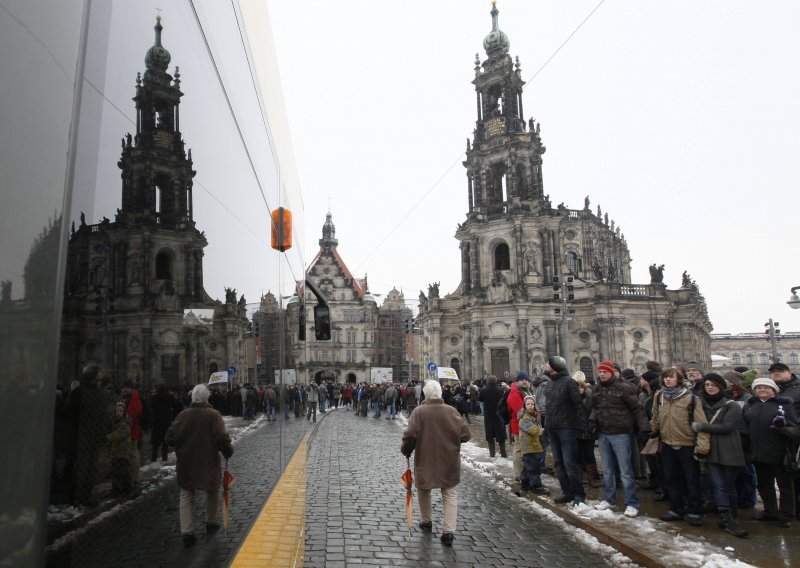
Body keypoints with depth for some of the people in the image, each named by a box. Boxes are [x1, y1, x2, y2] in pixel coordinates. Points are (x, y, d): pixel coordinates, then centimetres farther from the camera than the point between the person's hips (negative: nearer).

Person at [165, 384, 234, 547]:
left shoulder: (183, 415, -5)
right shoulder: (213, 415, -13)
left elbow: (170, 437, -3)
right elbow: (222, 439, -19)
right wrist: (228, 452, -2)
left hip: (186, 464, 2)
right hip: (209, 463, -2)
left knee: (186, 496, 11)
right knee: (212, 492, 19)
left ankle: (187, 532, 4)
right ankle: (211, 523, 31)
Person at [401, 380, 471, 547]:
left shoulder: (419, 412, -13)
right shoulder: (451, 411, -8)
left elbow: (410, 435, -18)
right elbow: (465, 435, -6)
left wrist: (406, 450, 1)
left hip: (425, 461, 0)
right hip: (449, 463, 1)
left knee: (424, 490, 23)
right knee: (450, 495, 10)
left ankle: (426, 522, 36)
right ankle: (449, 531, 1)